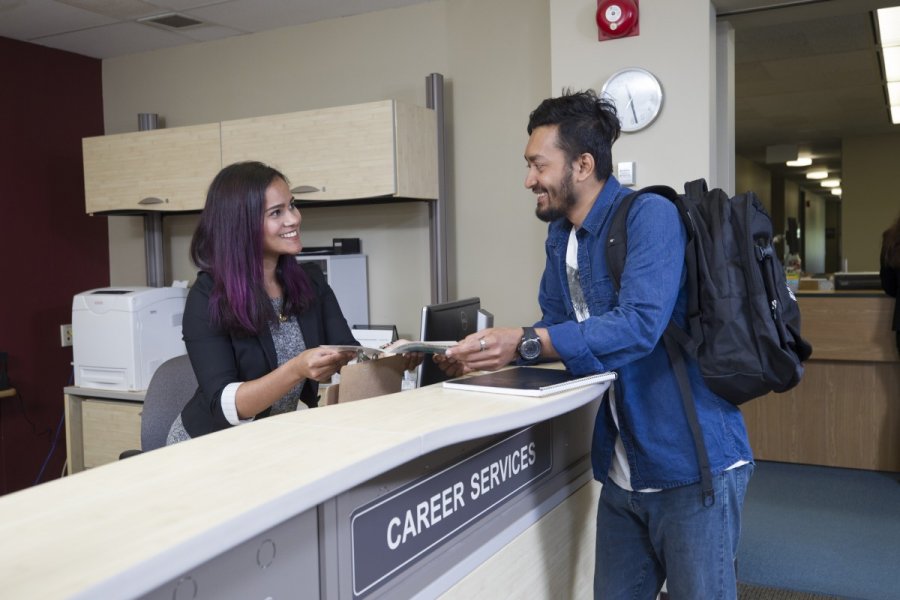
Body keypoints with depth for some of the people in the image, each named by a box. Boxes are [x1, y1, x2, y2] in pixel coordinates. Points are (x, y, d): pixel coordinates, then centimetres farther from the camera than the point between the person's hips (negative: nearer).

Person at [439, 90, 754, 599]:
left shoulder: (650, 217, -18)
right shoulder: (560, 237, 8)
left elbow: (638, 327, -30)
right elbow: (556, 331, 11)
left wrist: (524, 344, -32)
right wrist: (484, 352, -4)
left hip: (693, 463, -8)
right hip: (623, 473, 8)